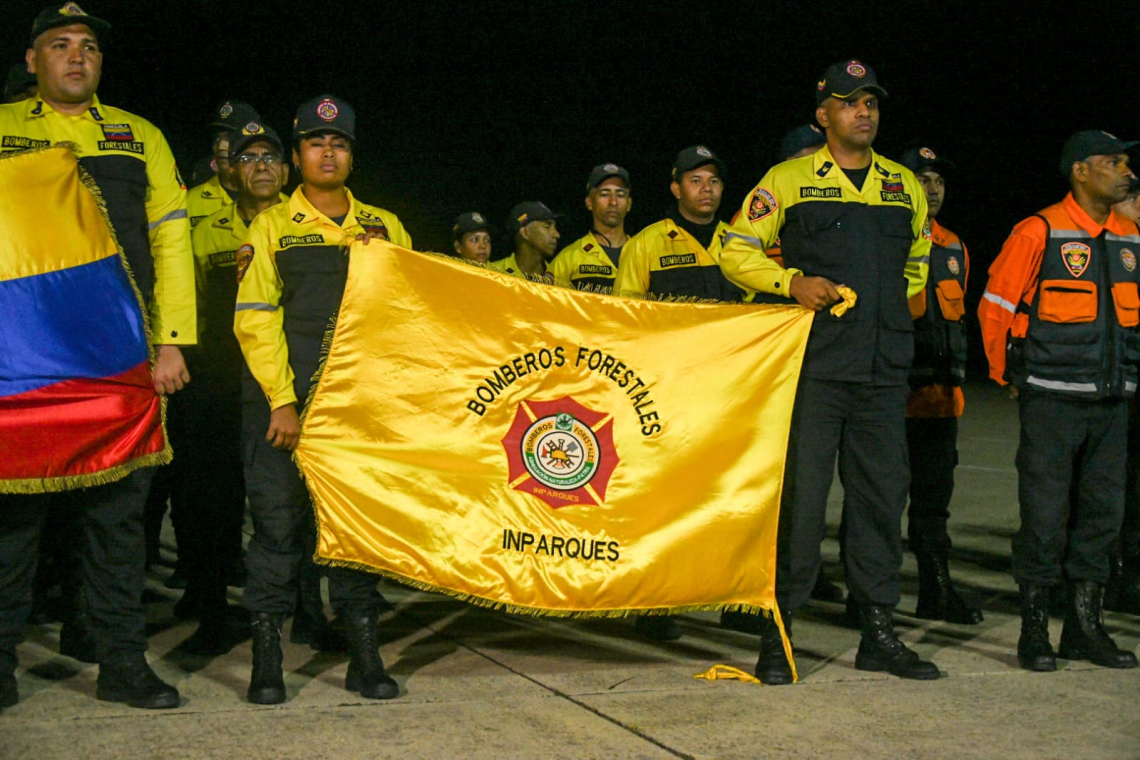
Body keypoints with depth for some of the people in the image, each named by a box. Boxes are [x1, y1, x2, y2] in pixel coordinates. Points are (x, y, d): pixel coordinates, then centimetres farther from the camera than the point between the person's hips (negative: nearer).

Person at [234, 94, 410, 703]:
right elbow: (254, 317, 0)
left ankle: (364, 654, 8)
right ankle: (267, 657, 5)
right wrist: (281, 399, -9)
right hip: (283, 396, -2)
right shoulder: (272, 227, 8)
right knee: (278, 518, -3)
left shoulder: (385, 228, 16)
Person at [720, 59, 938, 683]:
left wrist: (890, 314, 16)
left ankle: (878, 632, 16)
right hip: (812, 366, -4)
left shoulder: (905, 187, 16)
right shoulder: (787, 181, 4)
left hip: (883, 370, 4)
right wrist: (793, 282, -11)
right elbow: (737, 251, 4)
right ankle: (777, 633, 6)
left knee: (882, 494, 6)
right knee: (800, 496, -4)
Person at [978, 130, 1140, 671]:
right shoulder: (1039, 232, -7)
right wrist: (1007, 375, 3)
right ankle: (1034, 631, 8)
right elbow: (995, 307, -3)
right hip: (1052, 401, -6)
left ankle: (1084, 627, 18)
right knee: (1045, 515, -2)